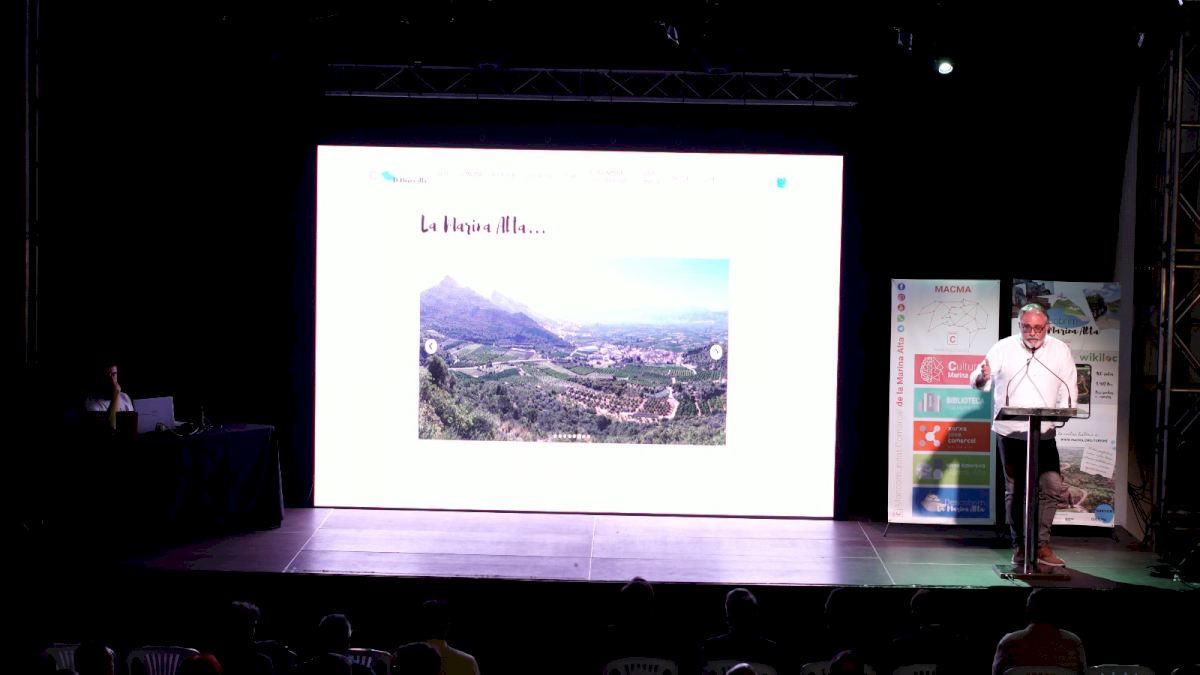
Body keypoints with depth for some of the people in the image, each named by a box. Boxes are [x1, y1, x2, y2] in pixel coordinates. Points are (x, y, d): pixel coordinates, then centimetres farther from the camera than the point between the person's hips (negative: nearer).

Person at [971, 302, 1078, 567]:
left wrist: (1063, 410, -13)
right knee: (1015, 491, 4)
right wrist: (982, 377, -32)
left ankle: (1041, 544, 6)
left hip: (1044, 433, 1)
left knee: (1054, 487, -7)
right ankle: (1020, 546, 15)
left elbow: (1069, 388, 6)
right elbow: (979, 381, -7)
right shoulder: (1003, 348, -2)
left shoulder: (1060, 350, 3)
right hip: (1010, 432, -1)